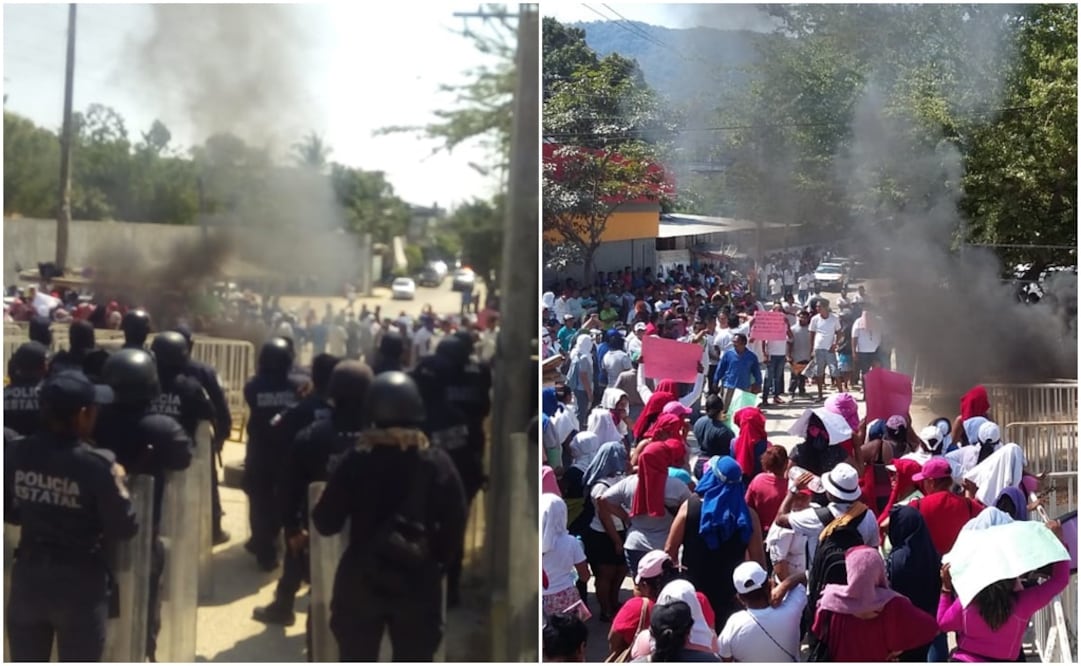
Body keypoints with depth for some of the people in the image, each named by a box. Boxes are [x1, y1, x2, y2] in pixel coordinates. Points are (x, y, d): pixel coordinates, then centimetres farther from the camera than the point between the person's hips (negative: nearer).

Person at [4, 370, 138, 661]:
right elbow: (123, 529, -15)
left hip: (28, 576, 4)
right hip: (80, 583, -4)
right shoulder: (96, 465, -20)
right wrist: (118, 485, -1)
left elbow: (8, 512, 5)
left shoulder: (16, 454, -7)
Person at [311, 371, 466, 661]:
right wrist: (436, 565, 6)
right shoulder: (437, 464, -8)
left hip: (361, 581, 0)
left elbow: (326, 523, -7)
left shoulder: (358, 460, -10)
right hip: (417, 583, 1)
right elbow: (454, 525, -8)